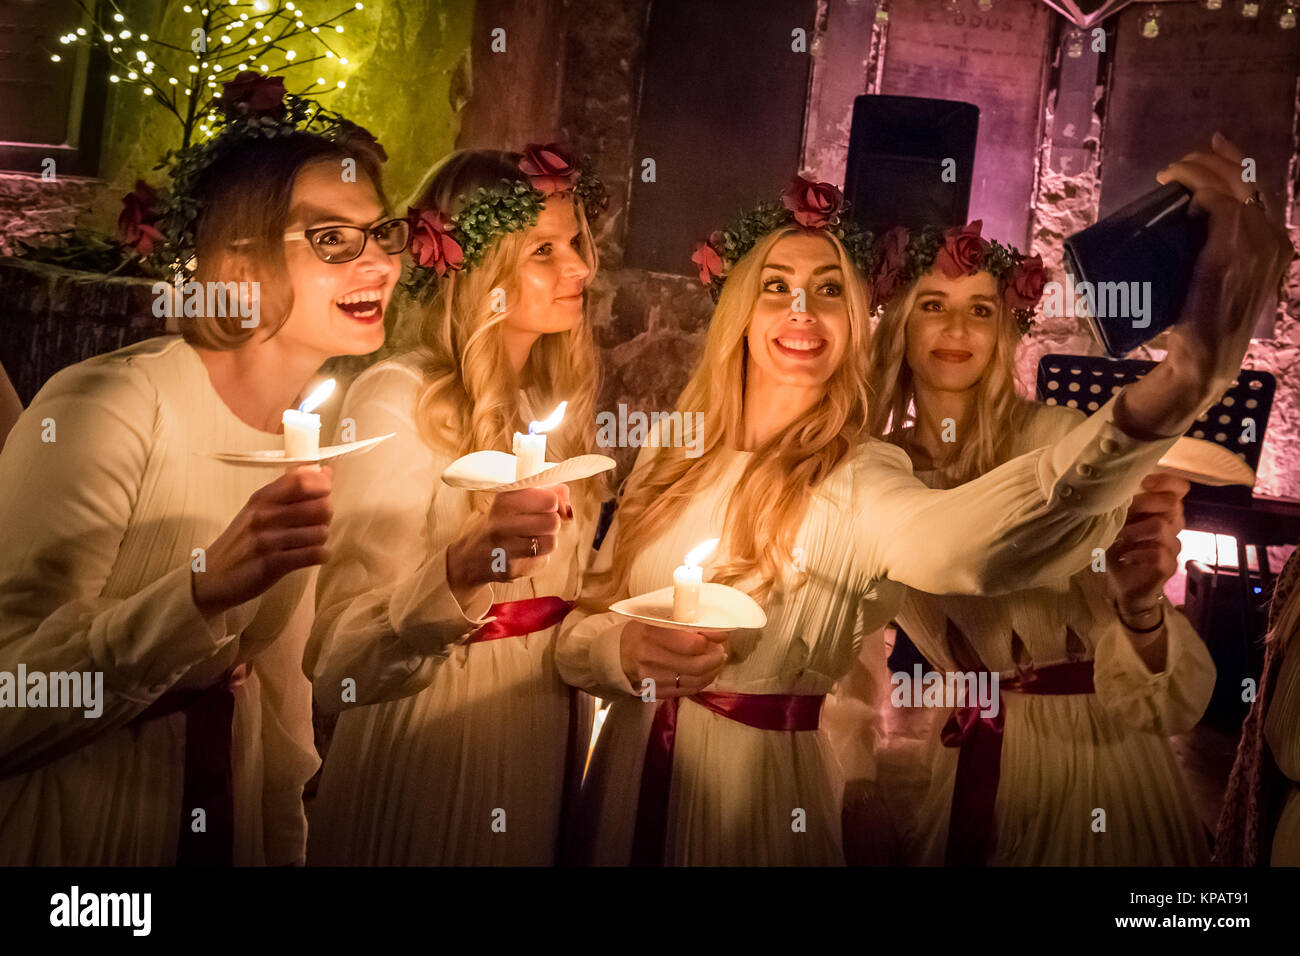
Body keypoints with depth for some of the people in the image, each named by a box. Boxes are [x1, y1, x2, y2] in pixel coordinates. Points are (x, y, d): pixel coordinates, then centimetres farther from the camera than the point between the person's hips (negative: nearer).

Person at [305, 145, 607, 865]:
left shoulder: (557, 398, 5)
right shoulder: (397, 401, -17)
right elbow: (339, 663, -26)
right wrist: (460, 572, -42)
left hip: (545, 737, 6)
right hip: (431, 745, -6)